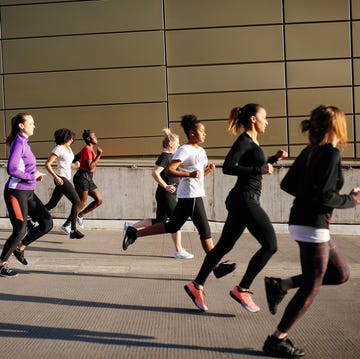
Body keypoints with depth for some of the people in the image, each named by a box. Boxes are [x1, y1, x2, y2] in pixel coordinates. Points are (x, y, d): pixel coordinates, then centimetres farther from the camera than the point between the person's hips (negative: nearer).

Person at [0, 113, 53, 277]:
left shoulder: (24, 143, 12)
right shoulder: (18, 143, -15)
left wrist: (36, 174, 3)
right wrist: (32, 176, -15)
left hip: (28, 192, 9)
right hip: (16, 193, -9)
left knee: (47, 223, 6)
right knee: (20, 230, -2)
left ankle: (20, 248, 22)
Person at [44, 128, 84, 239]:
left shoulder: (68, 148, 14)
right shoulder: (58, 149, -12)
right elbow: (47, 164, -16)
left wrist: (74, 165, 3)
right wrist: (56, 177, -24)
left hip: (66, 178, 9)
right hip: (61, 179, -9)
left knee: (52, 204, 13)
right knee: (76, 202, -12)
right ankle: (73, 231, -10)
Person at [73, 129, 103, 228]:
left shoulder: (89, 149, 17)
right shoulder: (87, 149, -13)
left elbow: (75, 158, 20)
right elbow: (90, 167, -21)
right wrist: (99, 155, -17)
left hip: (88, 179, 10)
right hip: (83, 177, -10)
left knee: (99, 200, 8)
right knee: (81, 203, -5)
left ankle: (80, 216, 15)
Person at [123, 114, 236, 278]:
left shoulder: (201, 151, 16)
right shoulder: (184, 150, -12)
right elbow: (169, 170, -18)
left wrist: (208, 169, 4)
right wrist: (190, 174, -27)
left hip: (195, 195, 10)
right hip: (190, 196, -10)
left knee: (172, 226, 13)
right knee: (205, 230, -5)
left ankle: (134, 233, 16)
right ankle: (217, 266, 3)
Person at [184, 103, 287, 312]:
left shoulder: (252, 142, 18)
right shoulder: (245, 140, -10)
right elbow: (228, 167, -20)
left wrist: (273, 159, 18)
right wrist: (260, 170, -23)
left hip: (244, 201, 10)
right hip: (245, 200, -10)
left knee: (225, 246, 12)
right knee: (270, 245, -7)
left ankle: (197, 286, 19)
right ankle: (242, 290, 0)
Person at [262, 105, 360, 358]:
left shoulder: (310, 151, 10)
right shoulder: (331, 153, -15)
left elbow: (287, 184, 15)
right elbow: (324, 197, -22)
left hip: (302, 221, 9)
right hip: (312, 226, -9)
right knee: (311, 288, 3)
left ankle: (280, 285, 16)